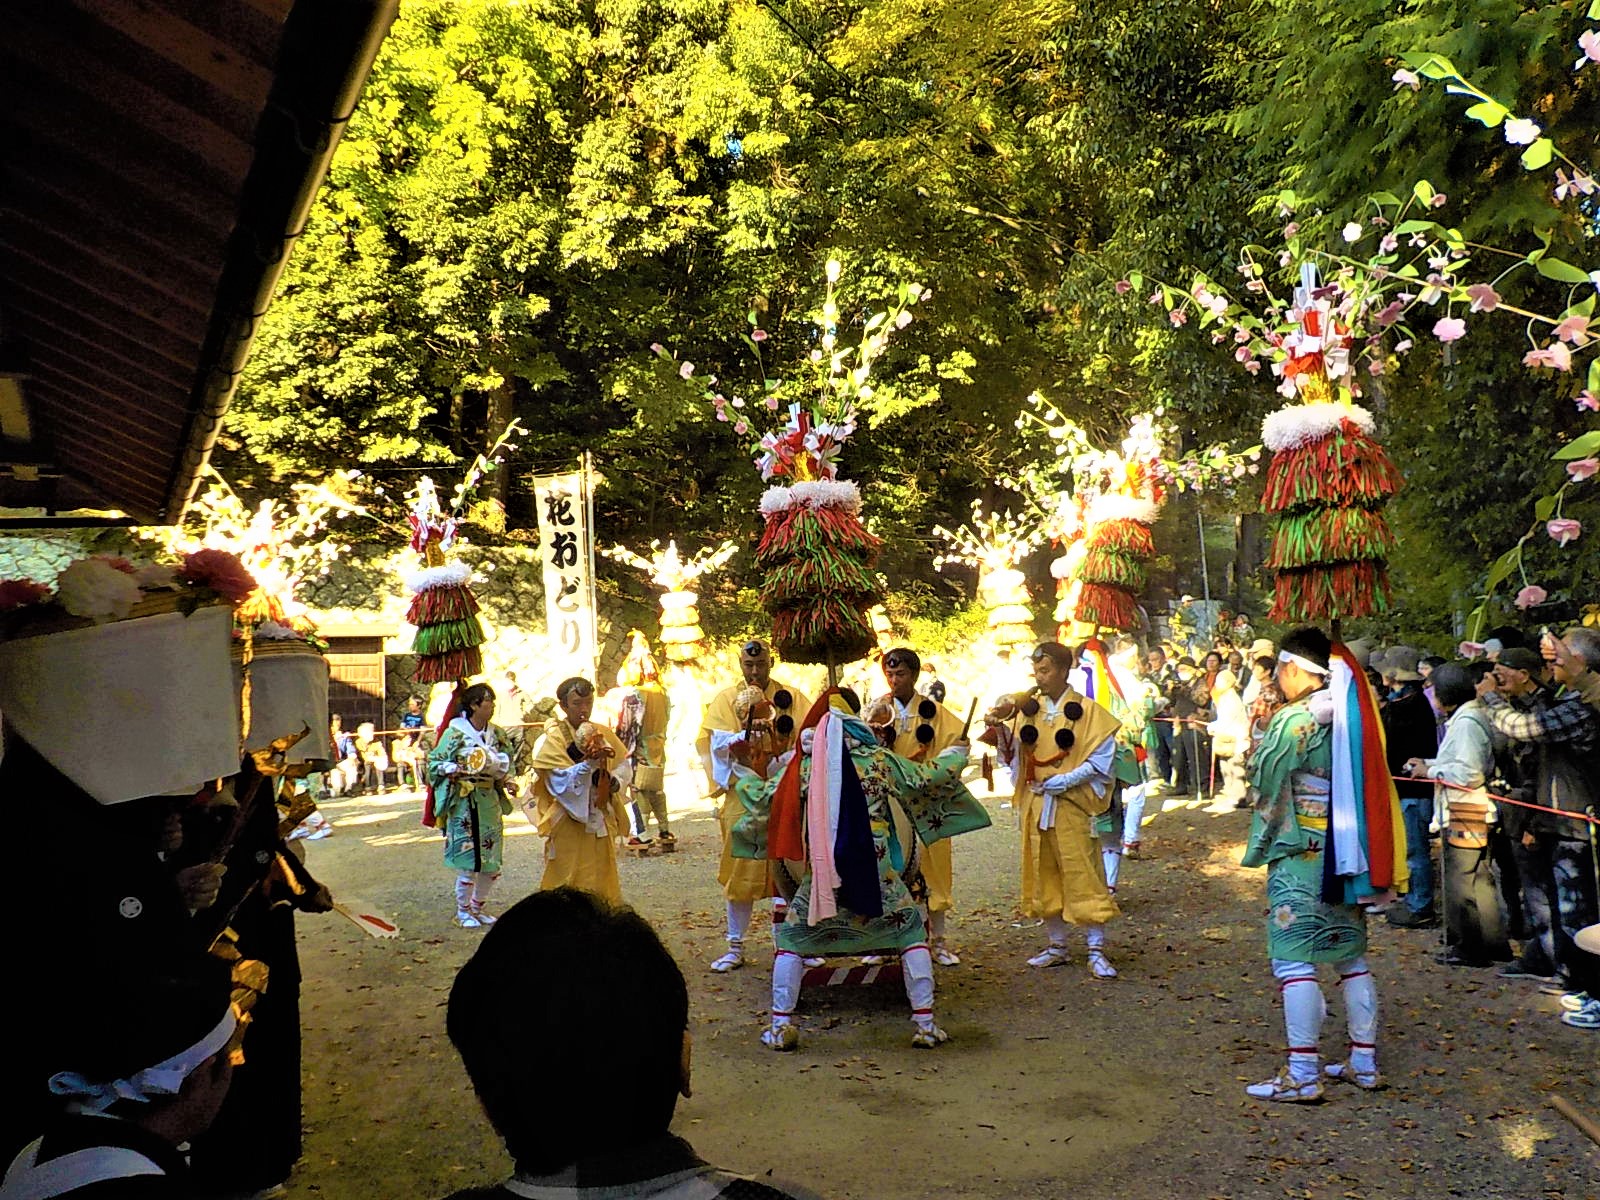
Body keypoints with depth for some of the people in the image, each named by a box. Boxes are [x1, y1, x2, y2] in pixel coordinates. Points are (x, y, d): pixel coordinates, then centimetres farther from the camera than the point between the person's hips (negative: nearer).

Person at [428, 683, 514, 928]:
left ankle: (477, 907, 26)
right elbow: (435, 762, -5)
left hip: (490, 803, 6)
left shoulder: (496, 734, 9)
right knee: (468, 862, -4)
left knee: (492, 863, 8)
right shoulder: (455, 732, -7)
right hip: (464, 804, -6)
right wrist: (452, 770, -23)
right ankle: (462, 911, 14)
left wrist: (502, 775, 1)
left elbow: (506, 762, 21)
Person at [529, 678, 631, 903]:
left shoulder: (604, 734, 7)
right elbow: (560, 782, -17)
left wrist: (615, 781, -10)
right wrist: (589, 762, -28)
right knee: (569, 888, -2)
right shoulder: (552, 739, -8)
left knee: (603, 883, 10)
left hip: (601, 823, 5)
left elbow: (624, 766, 10)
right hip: (568, 826, -5)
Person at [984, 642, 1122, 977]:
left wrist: (1062, 781, -17)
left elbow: (1101, 760, -9)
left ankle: (1097, 951, 4)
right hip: (1034, 805, 5)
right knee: (1044, 876, 11)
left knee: (1083, 876, -3)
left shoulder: (1086, 710, -5)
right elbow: (1014, 754, 5)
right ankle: (1057, 946, 23)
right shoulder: (1026, 708, 7)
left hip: (1072, 805, -5)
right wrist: (1000, 731, -14)